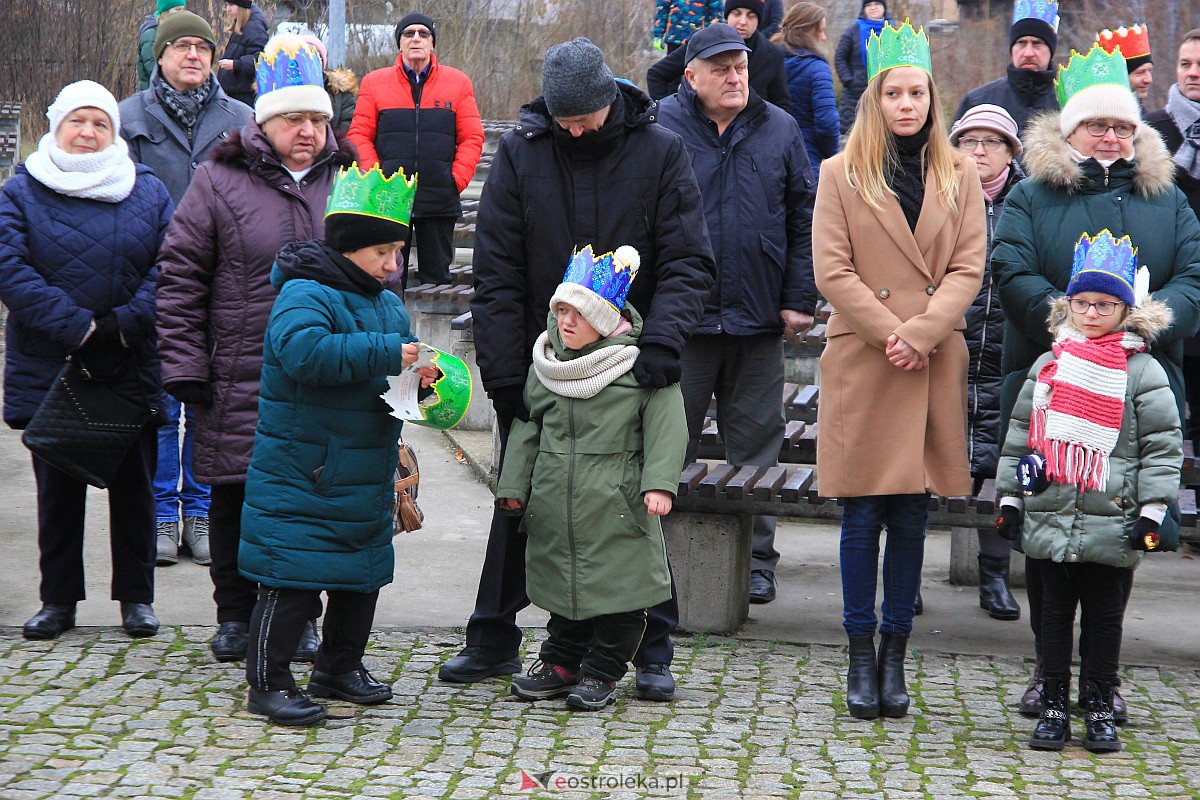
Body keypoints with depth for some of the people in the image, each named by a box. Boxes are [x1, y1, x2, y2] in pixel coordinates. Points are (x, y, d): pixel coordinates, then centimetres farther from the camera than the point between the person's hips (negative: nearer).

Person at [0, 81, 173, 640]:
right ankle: (58, 600, 17)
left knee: (134, 485, 7)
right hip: (49, 368, -1)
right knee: (57, 488, 7)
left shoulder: (148, 193, 5)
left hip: (131, 370, 1)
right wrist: (75, 326, -19)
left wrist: (125, 323, -18)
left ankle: (136, 598, 18)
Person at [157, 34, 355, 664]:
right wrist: (185, 367, -5)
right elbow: (180, 276, 0)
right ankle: (236, 616, 21)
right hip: (239, 378, -2)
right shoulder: (220, 181, 0)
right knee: (236, 497, 6)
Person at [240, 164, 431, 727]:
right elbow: (303, 352, -33)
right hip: (301, 479, -9)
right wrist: (385, 354, -33)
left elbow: (395, 378, 25)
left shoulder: (389, 305, 14)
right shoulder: (303, 295, -14)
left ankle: (339, 668, 31)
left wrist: (421, 378, 0)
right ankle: (269, 682, 1)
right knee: (293, 577, -7)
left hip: (364, 481, 9)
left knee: (363, 573, 16)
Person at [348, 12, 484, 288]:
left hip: (440, 201, 0)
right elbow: (359, 136, 5)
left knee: (437, 275, 5)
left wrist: (457, 179, -6)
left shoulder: (458, 82, 7)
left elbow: (472, 138, 5)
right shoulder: (374, 82, 6)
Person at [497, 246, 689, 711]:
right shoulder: (547, 360, 7)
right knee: (561, 582, 14)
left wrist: (659, 482, -18)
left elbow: (666, 426, -9)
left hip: (615, 507, -5)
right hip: (554, 500, 5)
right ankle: (562, 661, 27)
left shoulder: (640, 362, -9)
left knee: (616, 584, 1)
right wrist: (513, 484, 12)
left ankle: (603, 672, 14)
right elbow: (527, 424, 14)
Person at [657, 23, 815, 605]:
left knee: (756, 448, 7)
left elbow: (804, 219, 8)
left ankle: (756, 560, 15)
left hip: (759, 318, 2)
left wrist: (799, 299, 1)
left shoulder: (779, 130, 7)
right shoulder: (660, 129, 0)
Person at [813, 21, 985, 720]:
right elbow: (833, 271, -3)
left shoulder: (959, 176, 9)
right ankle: (861, 659, 9)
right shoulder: (842, 174, 4)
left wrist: (920, 334, -12)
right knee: (863, 515, 1)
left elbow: (968, 268, 1)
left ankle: (895, 655, 13)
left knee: (913, 515, 5)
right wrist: (888, 334, -12)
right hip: (862, 364, -2)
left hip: (934, 367, 2)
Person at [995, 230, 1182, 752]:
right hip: (1048, 518, 3)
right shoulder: (1048, 366, 9)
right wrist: (1010, 497, 8)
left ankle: (1100, 708, 15)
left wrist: (1151, 510, -8)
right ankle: (1054, 706, 16)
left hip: (1112, 524, -3)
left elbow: (1163, 445, -2)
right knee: (1054, 613, 8)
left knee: (1104, 616, 5)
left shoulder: (1144, 372, -1)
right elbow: (1020, 434, 13)